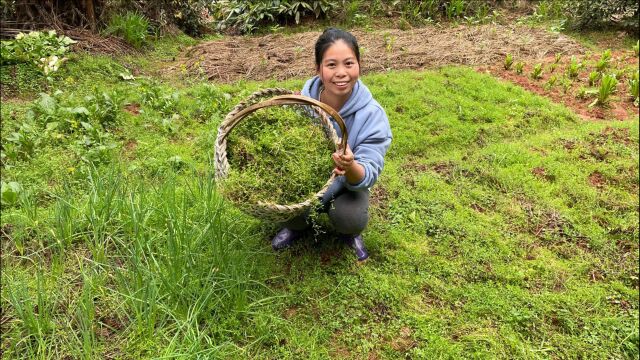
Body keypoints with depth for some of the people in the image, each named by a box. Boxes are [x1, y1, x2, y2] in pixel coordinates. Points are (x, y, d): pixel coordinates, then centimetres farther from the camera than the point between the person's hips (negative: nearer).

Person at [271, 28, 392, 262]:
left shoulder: (372, 114, -25)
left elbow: (369, 174, -28)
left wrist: (351, 167, -52)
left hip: (344, 186, -2)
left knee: (352, 219, -31)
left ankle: (348, 232, 10)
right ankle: (298, 225, 14)